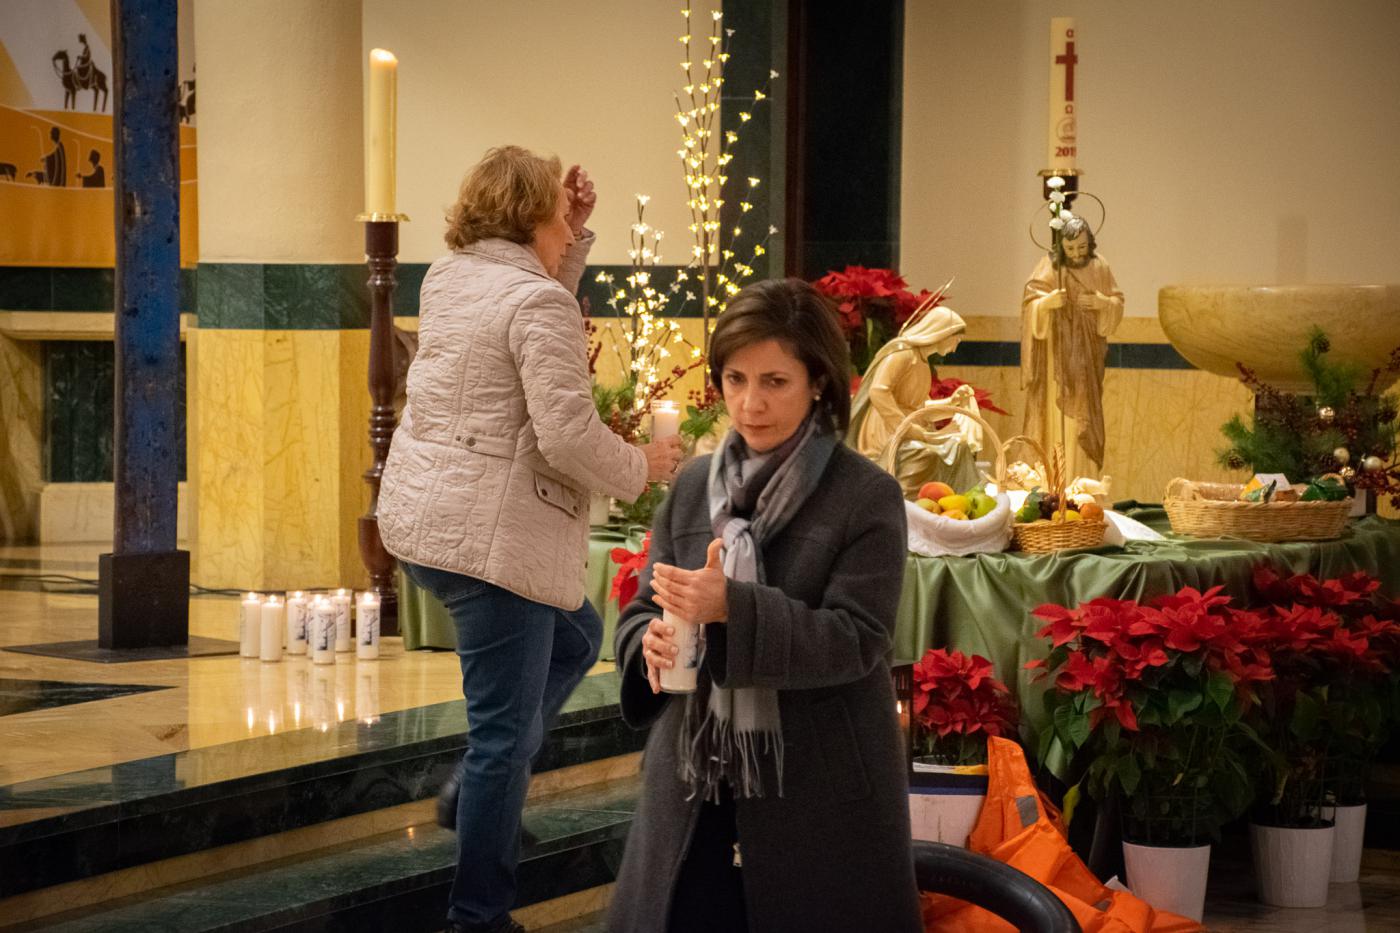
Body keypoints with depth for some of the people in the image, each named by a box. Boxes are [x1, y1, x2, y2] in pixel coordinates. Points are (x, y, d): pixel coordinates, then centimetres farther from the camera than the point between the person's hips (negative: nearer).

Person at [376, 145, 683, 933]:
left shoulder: (448, 278, 10)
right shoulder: (536, 301, -16)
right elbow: (568, 436, -21)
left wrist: (576, 235, 17)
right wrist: (643, 467, -4)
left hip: (423, 517, 10)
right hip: (491, 536, -10)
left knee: (576, 639, 27)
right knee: (507, 728, -2)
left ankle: (484, 792, 27)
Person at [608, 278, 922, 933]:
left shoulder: (866, 497, -7)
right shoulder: (694, 486, 7)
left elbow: (855, 638, -14)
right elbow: (641, 612, 10)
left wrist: (733, 608, -26)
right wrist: (653, 641, -15)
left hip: (821, 793, -4)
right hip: (695, 780, 4)